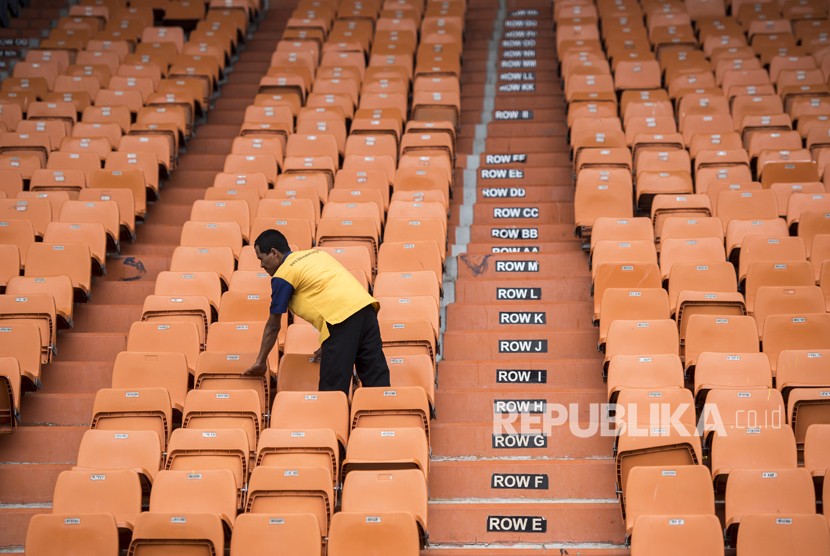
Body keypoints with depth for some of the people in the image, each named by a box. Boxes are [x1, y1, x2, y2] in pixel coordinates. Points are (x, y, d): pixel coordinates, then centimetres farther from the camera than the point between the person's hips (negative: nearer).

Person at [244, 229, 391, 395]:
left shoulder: (283, 275, 6)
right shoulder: (316, 253, 28)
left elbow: (273, 326, 12)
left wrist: (260, 361, 24)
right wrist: (327, 345, 35)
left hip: (343, 319, -7)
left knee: (333, 389, -1)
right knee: (377, 381, 4)